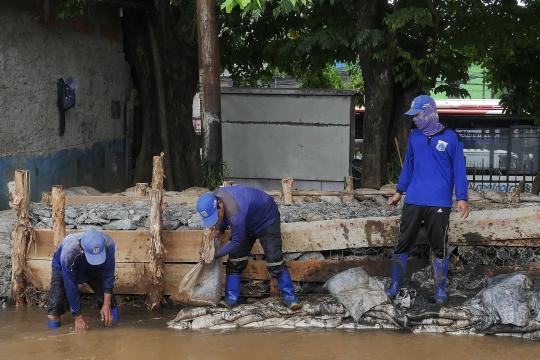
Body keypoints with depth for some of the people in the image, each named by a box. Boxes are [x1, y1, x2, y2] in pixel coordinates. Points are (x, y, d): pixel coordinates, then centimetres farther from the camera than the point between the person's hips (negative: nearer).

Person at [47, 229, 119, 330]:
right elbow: (71, 287, -33)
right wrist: (78, 317, -27)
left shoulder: (108, 244, -37)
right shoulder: (68, 252, -44)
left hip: (93, 270, 2)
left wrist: (107, 305, -26)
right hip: (63, 269, -2)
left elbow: (108, 275, -23)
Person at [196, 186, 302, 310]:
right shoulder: (213, 199, -19)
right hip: (248, 222, 8)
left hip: (267, 220, -8)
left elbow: (236, 242, -31)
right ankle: (231, 296, 2)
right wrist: (219, 230, -10)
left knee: (274, 260, -16)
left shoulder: (236, 214, -44)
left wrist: (215, 255, -25)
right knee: (235, 258, -2)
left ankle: (289, 297, -7)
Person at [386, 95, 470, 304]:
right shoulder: (414, 137, 9)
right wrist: (399, 191, 19)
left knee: (439, 247, 3)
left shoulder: (451, 138, -4)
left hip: (439, 203, -3)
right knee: (402, 243, 4)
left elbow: (459, 169, -3)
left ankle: (440, 290, 13)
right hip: (413, 201, 4)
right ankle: (395, 285, 14)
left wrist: (462, 198, -9)